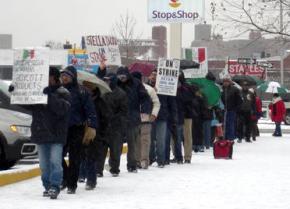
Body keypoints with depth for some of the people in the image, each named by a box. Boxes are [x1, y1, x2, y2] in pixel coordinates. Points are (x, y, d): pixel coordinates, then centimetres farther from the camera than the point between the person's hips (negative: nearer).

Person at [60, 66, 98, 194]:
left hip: (76, 129, -4)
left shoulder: (81, 91, -6)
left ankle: (72, 185, 11)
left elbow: (90, 110, -10)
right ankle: (65, 179, 19)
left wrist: (91, 127, -18)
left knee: (74, 158, 2)